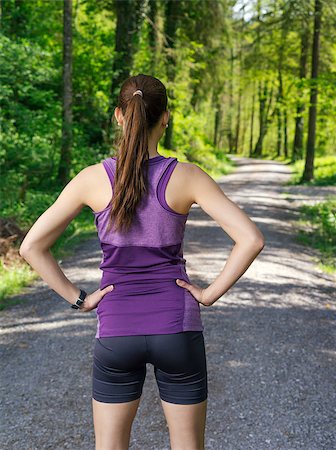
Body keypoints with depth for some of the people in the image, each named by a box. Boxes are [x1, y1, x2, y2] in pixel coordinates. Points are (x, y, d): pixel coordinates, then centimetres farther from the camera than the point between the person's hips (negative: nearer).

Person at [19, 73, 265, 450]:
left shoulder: (93, 178, -7)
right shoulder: (187, 177, -10)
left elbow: (32, 246, -6)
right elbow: (251, 239, -15)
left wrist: (78, 299, 0)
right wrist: (211, 292, -5)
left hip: (116, 331, 1)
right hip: (177, 328, 0)